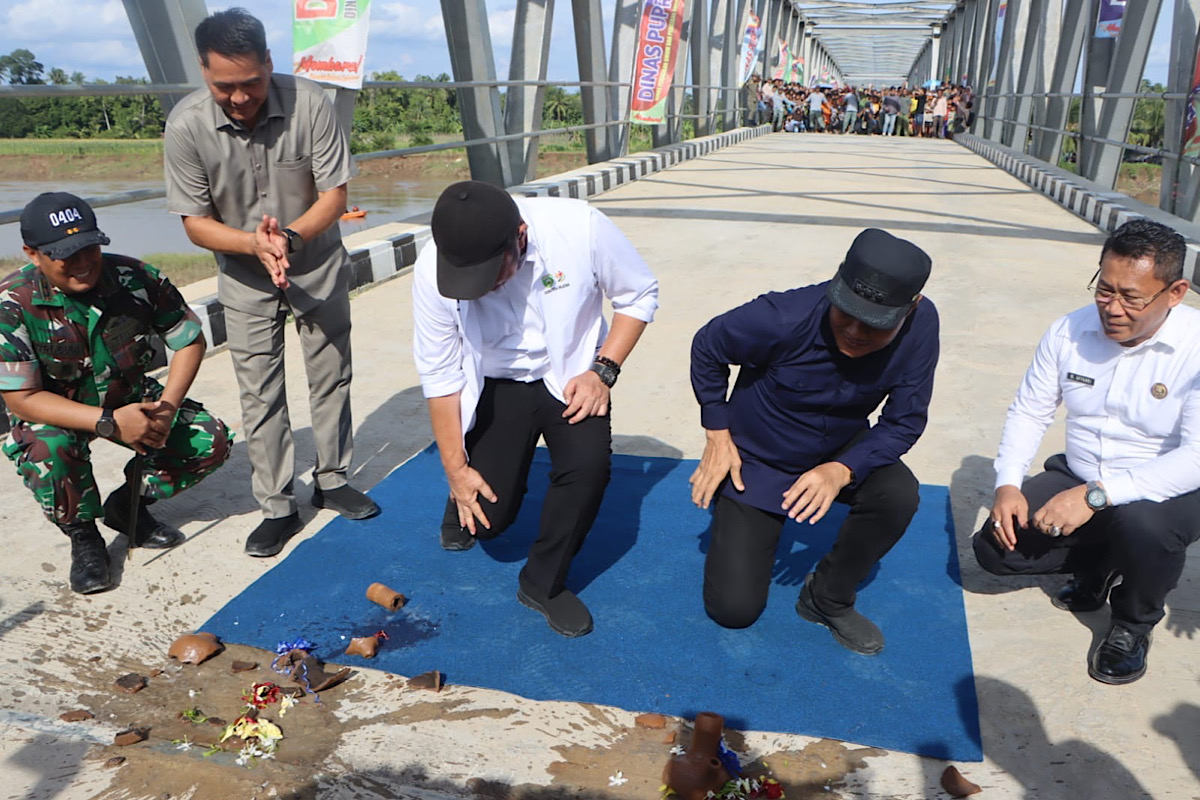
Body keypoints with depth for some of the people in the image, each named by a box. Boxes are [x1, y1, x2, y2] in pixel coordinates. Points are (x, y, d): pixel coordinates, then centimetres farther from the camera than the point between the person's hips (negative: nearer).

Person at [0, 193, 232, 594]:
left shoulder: (136, 278, -19)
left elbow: (191, 341, -7)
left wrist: (167, 407, -22)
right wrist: (110, 423, -35)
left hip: (131, 398, 3)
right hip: (55, 412, -3)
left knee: (211, 441, -15)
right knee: (50, 451, -36)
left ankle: (127, 504, 11)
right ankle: (83, 537, -3)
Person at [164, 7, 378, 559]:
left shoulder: (309, 104, -22)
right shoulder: (186, 126, -21)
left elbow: (334, 195, -17)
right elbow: (196, 222, -14)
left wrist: (290, 237, -34)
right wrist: (255, 244, -33)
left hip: (319, 268, 1)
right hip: (246, 280, 0)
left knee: (331, 378, 11)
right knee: (260, 396, 1)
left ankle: (331, 480, 29)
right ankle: (277, 507, 15)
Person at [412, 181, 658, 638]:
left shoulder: (579, 228, -28)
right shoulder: (433, 271, -23)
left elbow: (639, 295, -9)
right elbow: (440, 374, -11)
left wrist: (602, 371, -18)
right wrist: (455, 469, -7)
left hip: (570, 377, 0)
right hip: (495, 384, 1)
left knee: (588, 465, -26)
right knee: (488, 515, -6)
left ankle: (544, 583, 1)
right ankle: (463, 512, 35)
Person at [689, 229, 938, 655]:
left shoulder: (922, 325, -24)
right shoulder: (784, 319, -33)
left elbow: (905, 421, -15)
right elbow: (707, 348, -14)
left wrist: (842, 471, -31)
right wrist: (718, 434, -14)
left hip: (840, 450, 3)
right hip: (755, 460, -3)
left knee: (898, 494, -30)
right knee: (733, 609, -6)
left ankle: (828, 598, -2)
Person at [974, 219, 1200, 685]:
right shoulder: (1069, 331, -8)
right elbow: (1029, 412, 0)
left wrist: (1096, 494, -37)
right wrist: (1007, 485, -15)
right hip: (1078, 480, 4)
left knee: (1138, 523, -38)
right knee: (994, 547, -12)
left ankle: (1134, 624, -2)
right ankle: (1097, 565, 20)